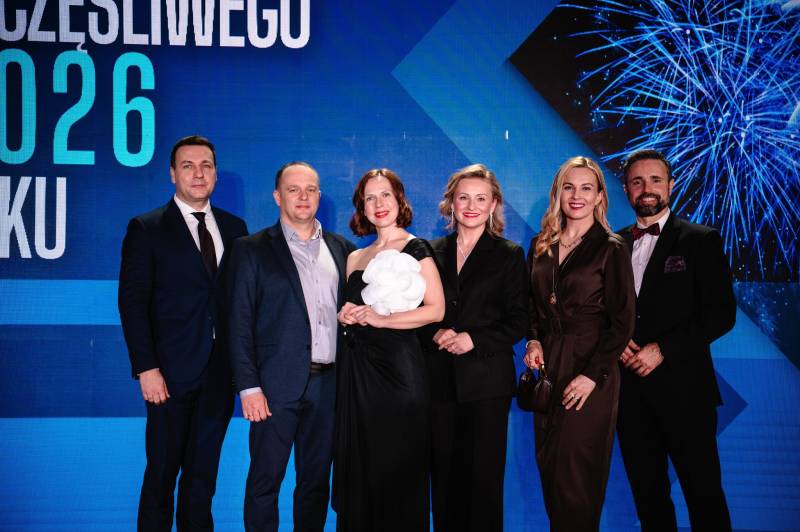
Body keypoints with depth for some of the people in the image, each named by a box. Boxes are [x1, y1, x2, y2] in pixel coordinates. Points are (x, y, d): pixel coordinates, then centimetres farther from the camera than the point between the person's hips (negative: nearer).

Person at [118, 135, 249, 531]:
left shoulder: (234, 227, 10)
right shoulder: (146, 228, -2)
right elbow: (132, 302, -7)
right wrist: (146, 368, -14)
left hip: (221, 372, 4)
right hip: (172, 372, -3)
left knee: (204, 472, 13)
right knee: (162, 471, 6)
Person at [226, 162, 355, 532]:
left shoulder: (342, 249, 12)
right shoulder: (252, 249, 0)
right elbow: (240, 323, -4)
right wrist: (249, 387, -10)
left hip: (329, 383, 4)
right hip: (277, 384, -3)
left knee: (317, 479, 12)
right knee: (265, 481, 3)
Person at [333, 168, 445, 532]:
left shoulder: (415, 249, -2)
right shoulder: (355, 258, 16)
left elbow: (435, 309, -9)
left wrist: (381, 319, -14)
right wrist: (347, 316, 0)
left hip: (398, 367, -5)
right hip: (357, 367, 6)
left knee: (398, 467, 0)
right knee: (358, 466, 7)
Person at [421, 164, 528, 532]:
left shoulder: (509, 255, 3)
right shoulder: (433, 252, 10)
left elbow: (518, 321, -1)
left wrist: (474, 340, -15)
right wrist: (437, 334, -11)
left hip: (486, 381, -2)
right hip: (439, 379, 2)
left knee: (484, 476, 3)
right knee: (444, 476, 7)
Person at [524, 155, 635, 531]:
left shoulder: (611, 249, -7)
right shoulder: (541, 246, 9)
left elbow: (623, 322, -9)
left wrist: (593, 375, -15)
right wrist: (534, 341, 0)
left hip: (590, 372, -5)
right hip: (548, 367, 5)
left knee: (577, 472, 1)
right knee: (549, 466, 10)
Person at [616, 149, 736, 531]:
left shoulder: (701, 241, 0)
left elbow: (721, 313, -7)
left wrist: (662, 349, -14)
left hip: (682, 388, -3)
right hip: (630, 389, 4)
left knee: (704, 495, 1)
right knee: (648, 493, 11)